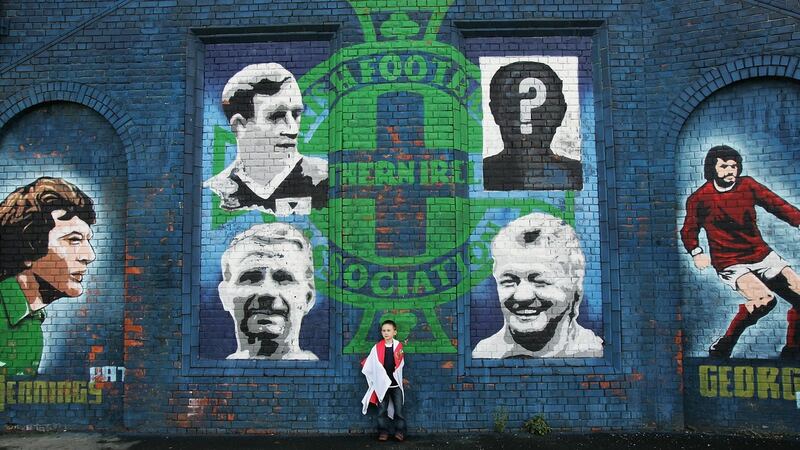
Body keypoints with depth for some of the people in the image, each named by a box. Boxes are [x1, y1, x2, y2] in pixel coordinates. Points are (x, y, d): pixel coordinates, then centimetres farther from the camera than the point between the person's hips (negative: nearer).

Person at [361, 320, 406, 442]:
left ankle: (400, 432, 6)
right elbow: (370, 364, 4)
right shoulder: (377, 348, -3)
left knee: (399, 409, 1)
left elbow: (401, 364, 10)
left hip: (396, 383, 0)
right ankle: (383, 432, 9)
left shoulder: (399, 346, -1)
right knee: (382, 409, 4)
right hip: (382, 384, 0)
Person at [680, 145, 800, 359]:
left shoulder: (748, 185, 2)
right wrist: (696, 253, -6)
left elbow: (778, 205, 4)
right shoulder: (699, 199, -4)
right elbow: (689, 231, 9)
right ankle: (723, 346, -11)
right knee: (764, 300, -29)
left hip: (762, 255, 5)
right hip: (729, 264, -5)